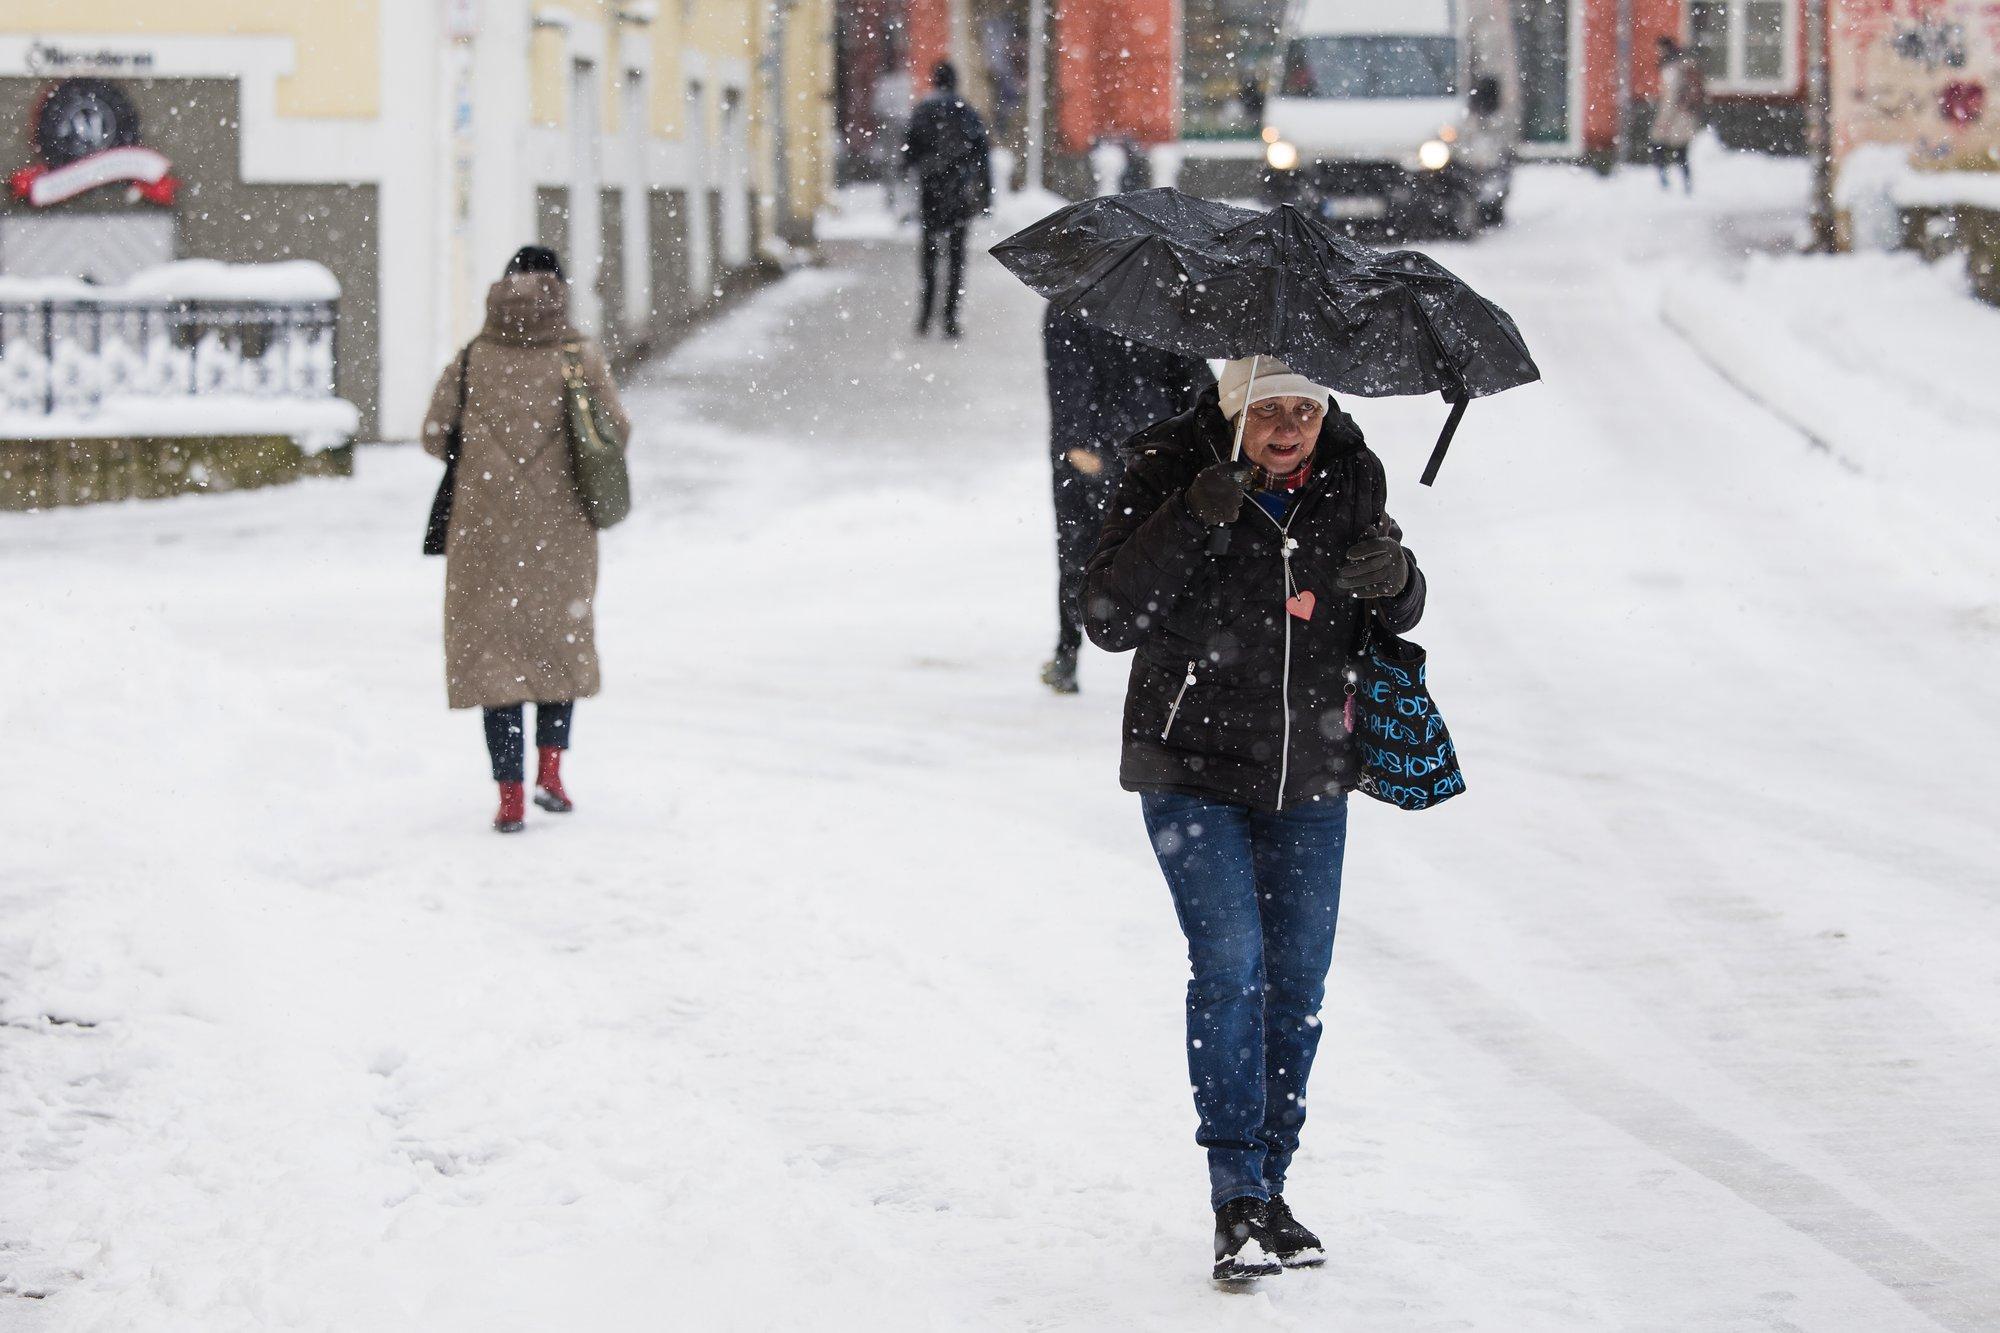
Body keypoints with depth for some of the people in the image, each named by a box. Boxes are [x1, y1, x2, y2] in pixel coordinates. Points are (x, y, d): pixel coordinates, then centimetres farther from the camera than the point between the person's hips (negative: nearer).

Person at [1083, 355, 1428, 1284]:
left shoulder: (1349, 477, -3)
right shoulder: (1172, 473, -14)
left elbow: (1392, 620, 8)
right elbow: (1109, 620, -19)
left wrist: (1389, 580, -16)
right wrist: (1191, 524, -31)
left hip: (1308, 775, 4)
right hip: (1192, 769, -4)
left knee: (1298, 978, 7)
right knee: (1229, 961, -14)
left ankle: (1269, 1187, 20)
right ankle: (1239, 1200, -11)